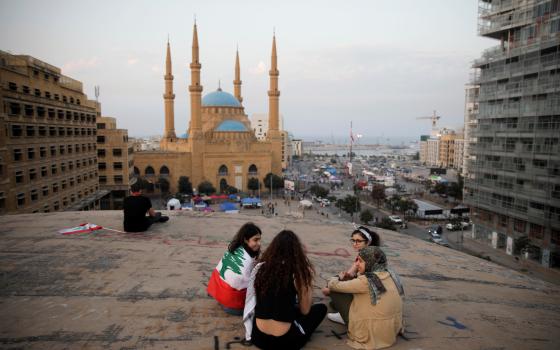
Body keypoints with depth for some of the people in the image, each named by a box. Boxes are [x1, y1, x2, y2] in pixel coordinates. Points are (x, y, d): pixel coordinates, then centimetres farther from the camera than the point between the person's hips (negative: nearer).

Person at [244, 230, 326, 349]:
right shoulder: (298, 273, -14)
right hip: (284, 340, -5)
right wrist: (309, 283, 8)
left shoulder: (259, 268, -3)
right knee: (321, 308, 15)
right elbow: (305, 311, -3)